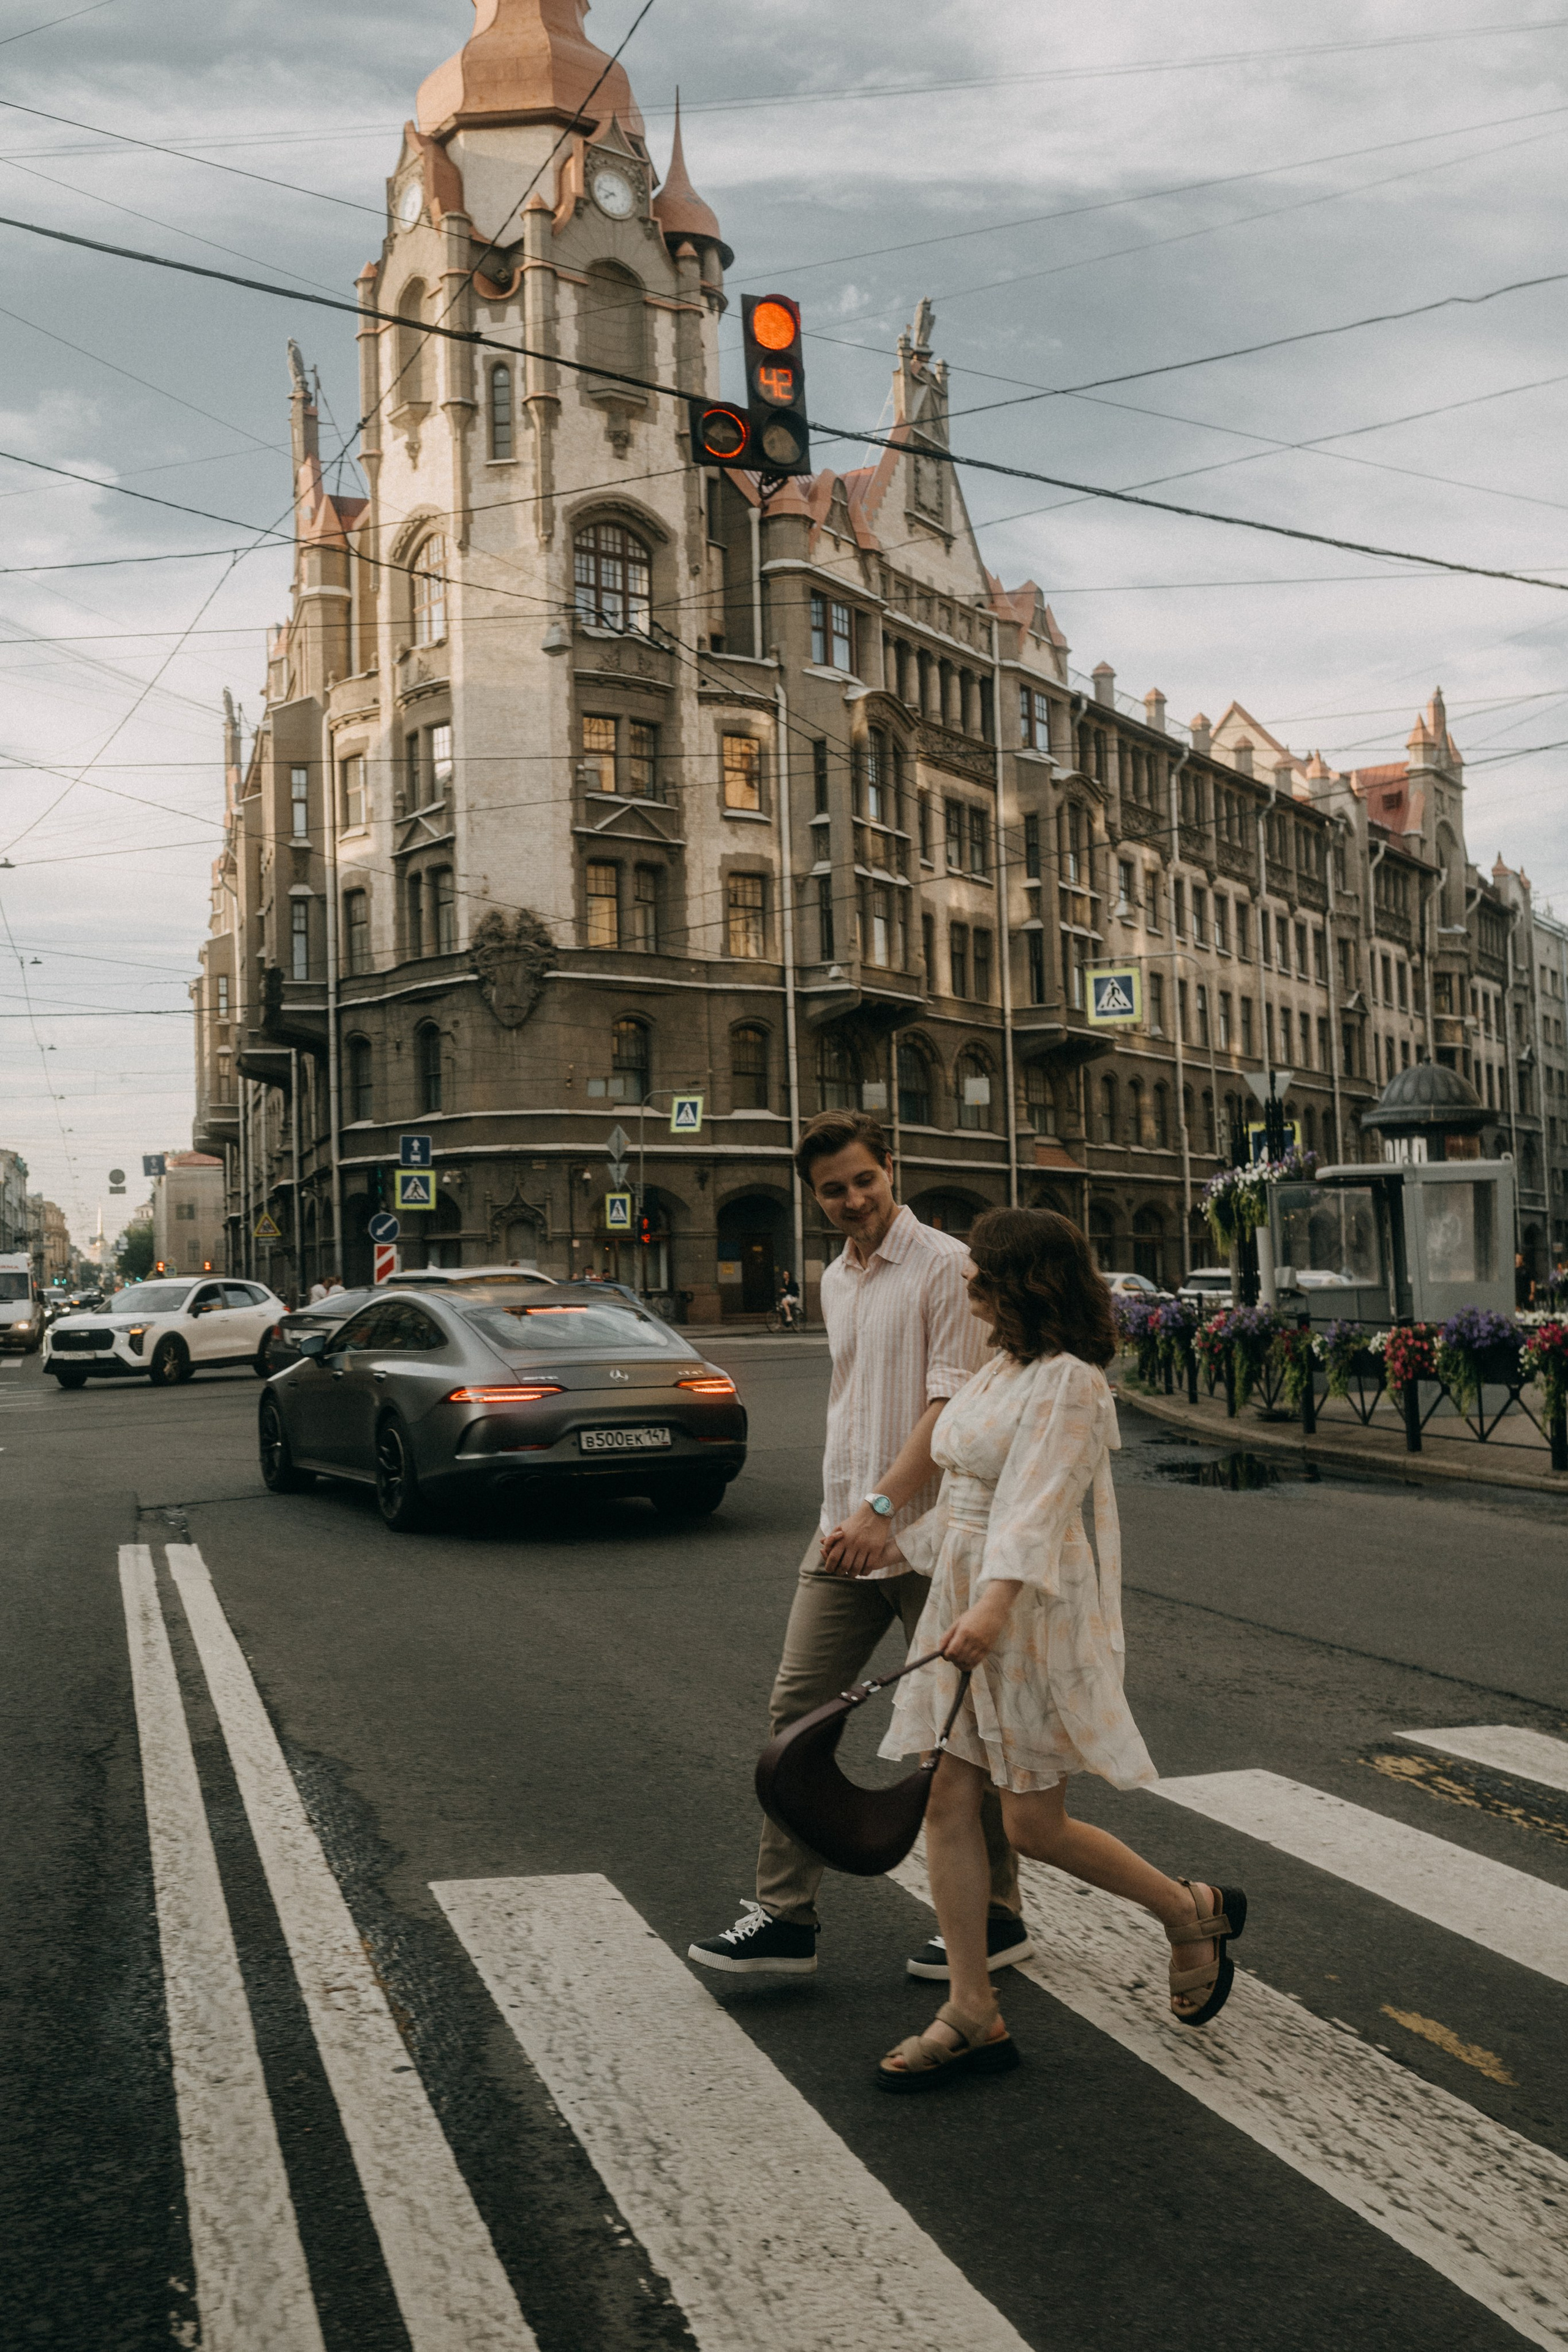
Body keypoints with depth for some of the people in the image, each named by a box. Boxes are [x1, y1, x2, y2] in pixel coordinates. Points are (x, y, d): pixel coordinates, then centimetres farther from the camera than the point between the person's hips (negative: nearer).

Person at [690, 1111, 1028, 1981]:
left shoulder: (945, 1265, -10)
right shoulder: (836, 1280, 15)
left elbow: (953, 1404, -18)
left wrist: (882, 1507, -24)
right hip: (846, 1536, 7)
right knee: (797, 1712, 3)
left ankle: (996, 1918, 20)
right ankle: (785, 1915, 11)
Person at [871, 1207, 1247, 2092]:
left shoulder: (1068, 1383, -17)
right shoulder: (1001, 1371, 12)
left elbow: (1037, 1505, -30)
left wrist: (995, 1604, -41)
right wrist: (902, 1546, 31)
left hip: (1033, 1613, -9)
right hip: (966, 1602, 9)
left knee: (1037, 1827, 0)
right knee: (947, 1803, 5)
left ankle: (1195, 1911, 26)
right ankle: (975, 2014, 14)